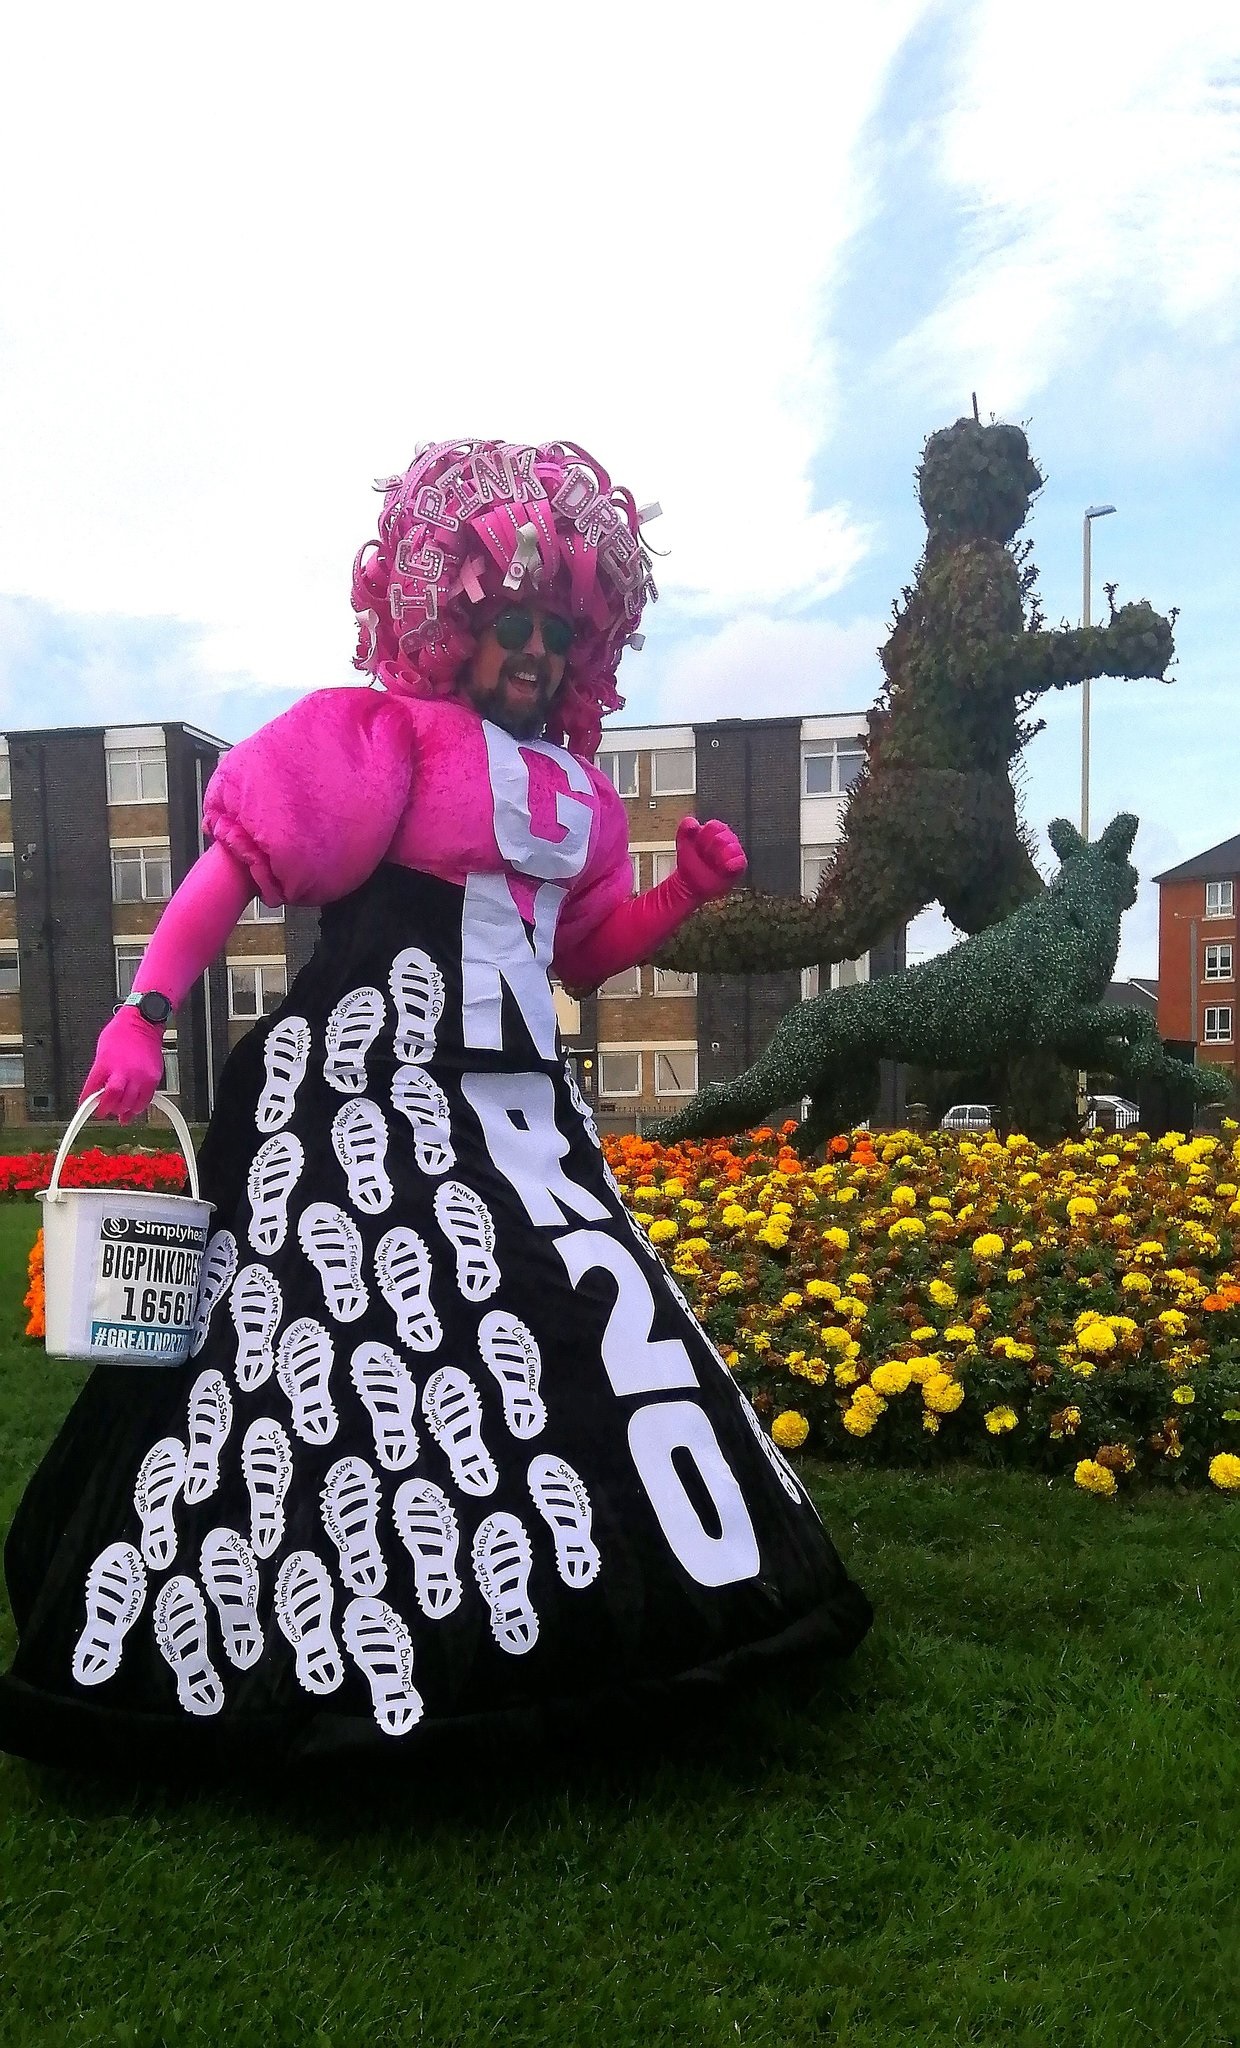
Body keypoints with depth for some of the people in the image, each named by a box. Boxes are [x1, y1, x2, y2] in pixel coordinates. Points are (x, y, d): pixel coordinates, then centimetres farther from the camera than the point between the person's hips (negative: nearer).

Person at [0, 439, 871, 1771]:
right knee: (361, 1356, -9)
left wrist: (688, 891, 7)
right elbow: (236, 863, -9)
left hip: (517, 1106, 8)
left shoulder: (574, 790, 16)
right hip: (364, 1102, -7)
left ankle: (556, 1623, 26)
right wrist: (145, 1011, -17)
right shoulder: (374, 737, -5)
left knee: (593, 1330, 8)